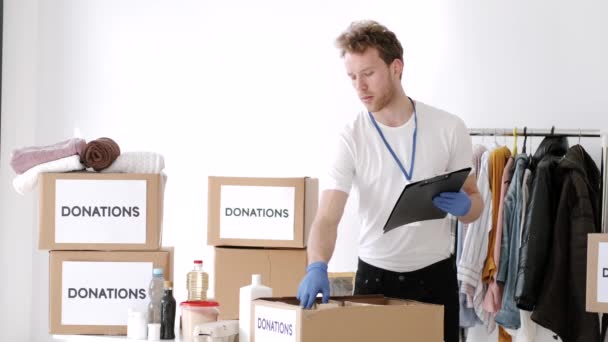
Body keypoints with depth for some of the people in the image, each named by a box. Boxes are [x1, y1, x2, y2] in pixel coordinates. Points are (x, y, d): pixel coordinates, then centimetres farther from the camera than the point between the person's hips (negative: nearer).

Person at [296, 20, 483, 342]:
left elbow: (474, 202, 3)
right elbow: (327, 217, -18)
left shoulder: (448, 128, -5)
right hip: (375, 276, 0)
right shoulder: (350, 139, -9)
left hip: (435, 275, 1)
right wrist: (317, 267, -37)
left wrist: (464, 206, -21)